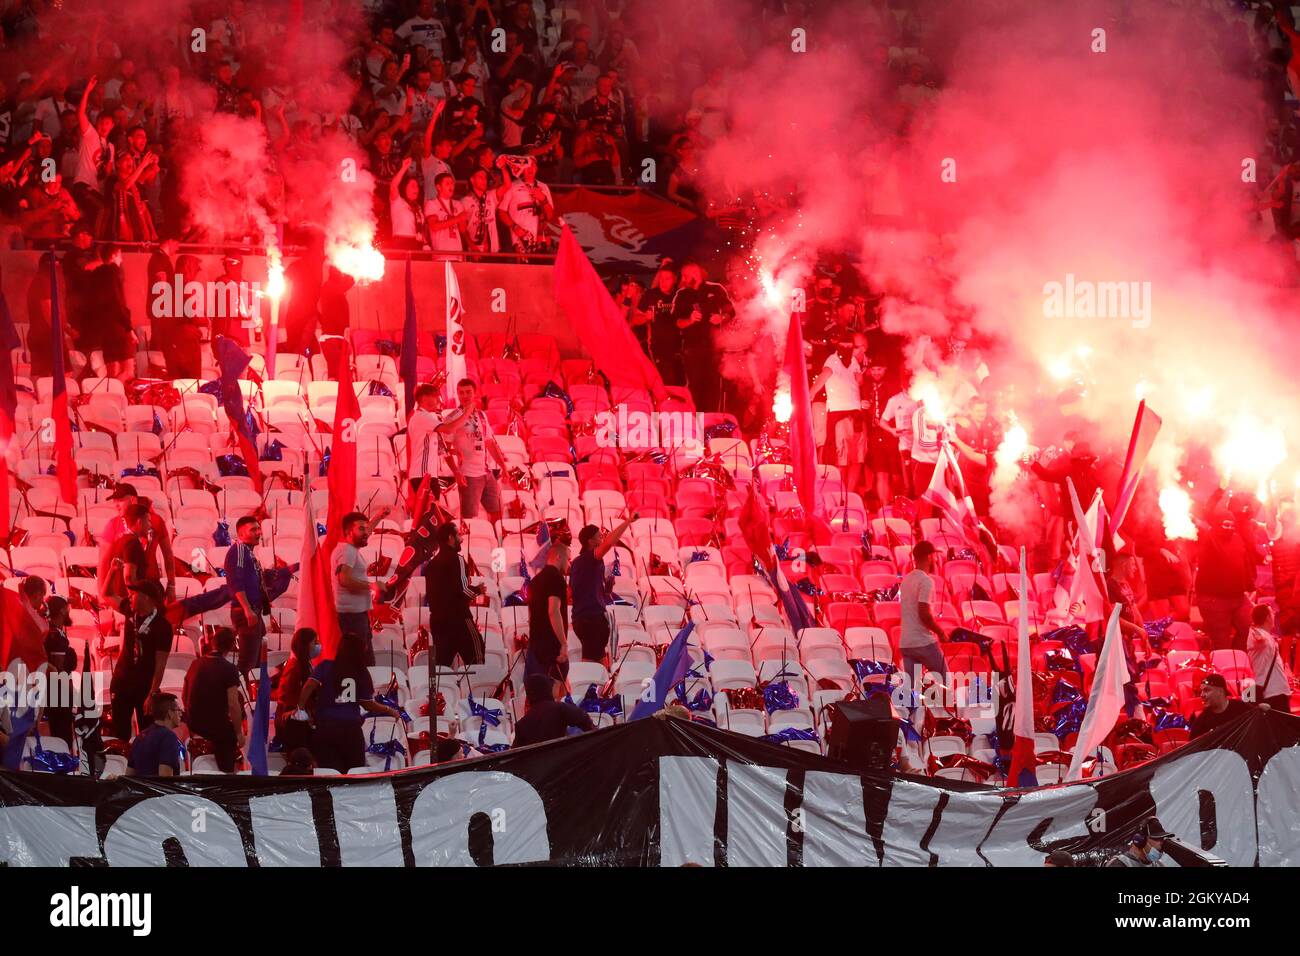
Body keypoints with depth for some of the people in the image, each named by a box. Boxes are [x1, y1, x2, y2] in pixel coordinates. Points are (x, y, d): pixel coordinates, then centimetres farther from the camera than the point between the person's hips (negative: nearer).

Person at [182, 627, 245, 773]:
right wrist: (239, 733, -9)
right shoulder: (229, 669, -16)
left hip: (192, 724, 5)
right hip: (217, 725, -5)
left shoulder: (196, 664, 2)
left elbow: (184, 696, 14)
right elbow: (233, 705, -20)